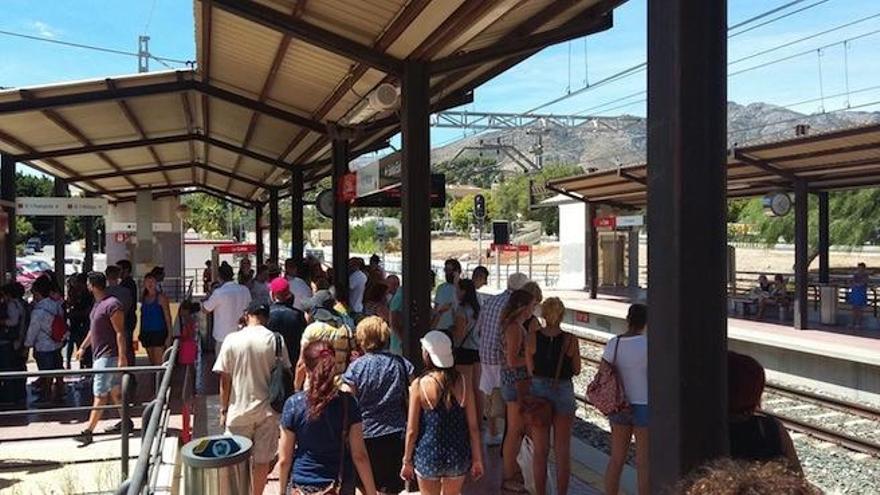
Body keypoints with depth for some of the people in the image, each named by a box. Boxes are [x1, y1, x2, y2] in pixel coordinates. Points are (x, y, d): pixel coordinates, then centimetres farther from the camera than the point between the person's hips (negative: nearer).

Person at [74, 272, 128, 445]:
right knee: (114, 390, 15)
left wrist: (122, 357, -23)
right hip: (100, 354, 10)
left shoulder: (112, 304, -18)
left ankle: (89, 431, -7)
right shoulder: (98, 303, 13)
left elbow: (120, 332, -20)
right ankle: (126, 422, 24)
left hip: (109, 356, -10)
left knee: (100, 394, -8)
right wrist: (83, 347, 26)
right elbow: (93, 329, 25)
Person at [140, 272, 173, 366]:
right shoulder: (143, 298, 12)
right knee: (152, 362, 7)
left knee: (158, 363, -11)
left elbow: (168, 317, -6)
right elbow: (142, 316, 17)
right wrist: (141, 333, 12)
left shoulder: (161, 297, -4)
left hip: (159, 333, -6)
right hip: (146, 333, 6)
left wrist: (169, 336, -12)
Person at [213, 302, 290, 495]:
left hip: (239, 410, 0)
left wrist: (223, 409, 6)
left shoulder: (232, 340, -7)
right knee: (262, 460, 11)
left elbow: (225, 380, -4)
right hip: (267, 409, 0)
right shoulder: (276, 340, -6)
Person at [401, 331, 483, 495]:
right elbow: (473, 426, -4)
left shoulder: (419, 385, -14)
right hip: (458, 456, 2)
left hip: (428, 456, -2)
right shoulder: (463, 382, -7)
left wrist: (407, 461, 4)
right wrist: (477, 459, 8)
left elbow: (412, 430, -8)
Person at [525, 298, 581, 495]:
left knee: (540, 450, 12)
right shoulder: (570, 340, -11)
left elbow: (530, 370, -5)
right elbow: (576, 370, -1)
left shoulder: (532, 338, -9)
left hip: (538, 392, 1)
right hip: (563, 393, -1)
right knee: (563, 450, 13)